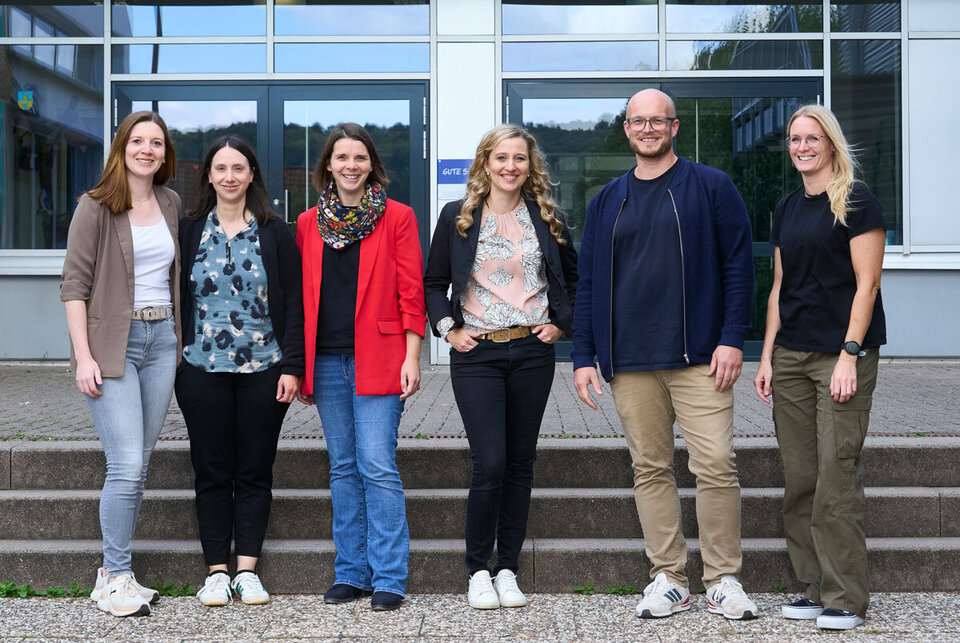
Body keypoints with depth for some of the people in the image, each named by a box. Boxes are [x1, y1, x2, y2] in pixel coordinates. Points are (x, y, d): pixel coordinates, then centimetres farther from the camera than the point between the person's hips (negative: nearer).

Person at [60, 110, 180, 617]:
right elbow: (74, 282, -6)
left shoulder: (171, 205, 12)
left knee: (138, 466, 6)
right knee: (126, 466, -11)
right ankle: (115, 579, 1)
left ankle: (113, 574, 16)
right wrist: (83, 356, -13)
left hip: (162, 339, 5)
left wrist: (184, 338, 13)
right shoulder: (96, 207, -3)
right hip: (113, 343, -5)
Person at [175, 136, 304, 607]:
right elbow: (175, 298, 8)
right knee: (212, 471, 4)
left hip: (263, 370, -1)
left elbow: (292, 304, 2)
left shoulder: (275, 233, 4)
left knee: (255, 471, 4)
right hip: (202, 369, 1)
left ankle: (247, 569, 11)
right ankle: (217, 571, 12)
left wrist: (291, 366, -5)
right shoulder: (188, 231, 7)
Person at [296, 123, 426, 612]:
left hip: (377, 359, -4)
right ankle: (351, 572, 18)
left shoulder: (397, 218, 2)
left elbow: (411, 292, -1)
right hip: (326, 361, 4)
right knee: (343, 467, 9)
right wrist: (297, 364, 10)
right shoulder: (308, 224, 12)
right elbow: (301, 296, 14)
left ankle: (388, 578, -1)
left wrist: (411, 357, -8)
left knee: (377, 466, -8)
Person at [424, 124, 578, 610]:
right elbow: (434, 284, 10)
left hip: (533, 352, 2)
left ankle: (507, 570, 16)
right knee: (489, 465, -9)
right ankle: (477, 571, 7)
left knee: (520, 464, 6)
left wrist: (562, 324, 8)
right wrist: (449, 329, -1)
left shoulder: (547, 218, 8)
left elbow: (573, 278, 19)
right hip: (477, 354, -2)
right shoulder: (457, 217, 3)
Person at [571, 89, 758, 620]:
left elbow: (738, 265, 1)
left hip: (698, 358, -3)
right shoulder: (607, 202, 15)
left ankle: (723, 581, 6)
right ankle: (668, 578, 16)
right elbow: (588, 284, 14)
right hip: (630, 363, 3)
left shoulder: (711, 188, 5)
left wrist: (732, 338, -9)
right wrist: (584, 356, 7)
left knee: (715, 466, -7)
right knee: (650, 469, 7)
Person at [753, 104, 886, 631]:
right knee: (799, 479, 6)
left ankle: (845, 597, 1)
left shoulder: (855, 202, -3)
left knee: (837, 476, -8)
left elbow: (866, 283, -8)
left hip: (843, 354, -6)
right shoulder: (787, 208, 16)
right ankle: (814, 587, 15)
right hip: (791, 356, 7)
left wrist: (849, 355, -15)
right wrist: (767, 356, 12)